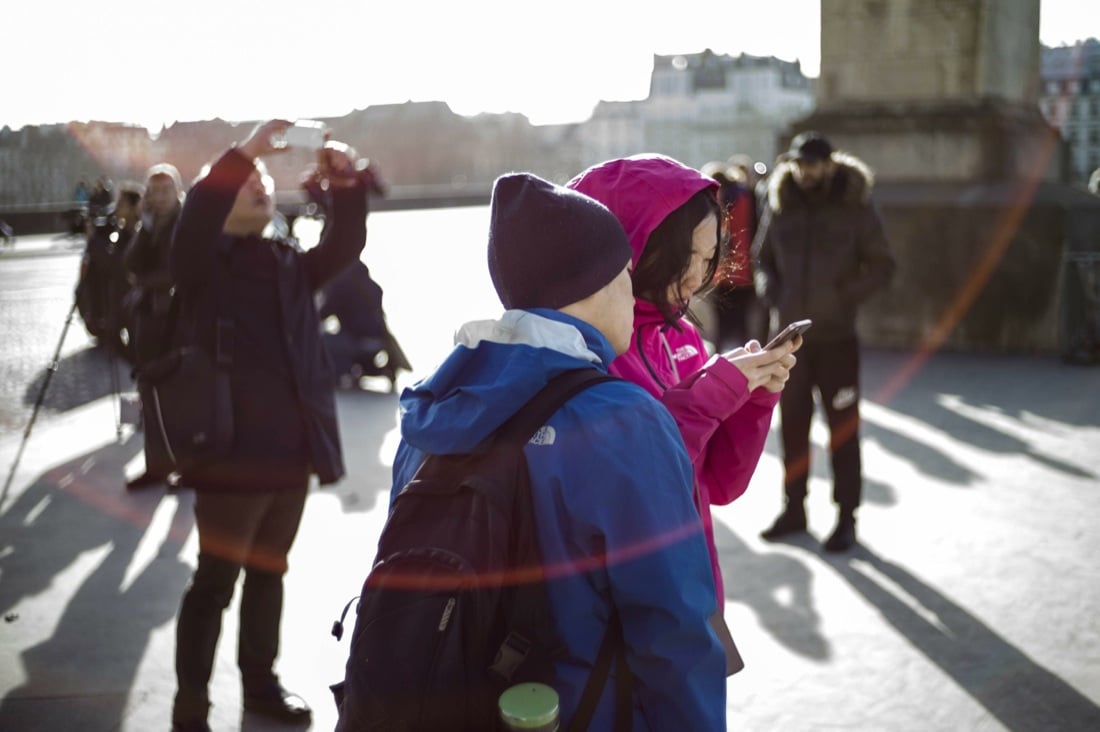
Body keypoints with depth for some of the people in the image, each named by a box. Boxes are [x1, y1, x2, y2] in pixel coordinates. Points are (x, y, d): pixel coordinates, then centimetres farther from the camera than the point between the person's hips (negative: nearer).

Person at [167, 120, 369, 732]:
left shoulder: (291, 263, 12)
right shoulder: (203, 264, -4)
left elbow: (345, 246, -3)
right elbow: (194, 221, -25)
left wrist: (346, 184, -19)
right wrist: (243, 152, -31)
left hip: (291, 452, 6)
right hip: (232, 452, -6)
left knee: (269, 574, 19)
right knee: (215, 583, 2)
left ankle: (261, 682, 34)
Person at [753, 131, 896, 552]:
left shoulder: (855, 209, -4)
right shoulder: (780, 209, 5)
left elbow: (882, 266, -1)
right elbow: (762, 258, 17)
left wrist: (847, 295, -15)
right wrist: (770, 289, -3)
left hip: (837, 337, -3)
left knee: (843, 428, 1)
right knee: (792, 424, 12)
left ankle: (846, 517, 11)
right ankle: (794, 508, 26)